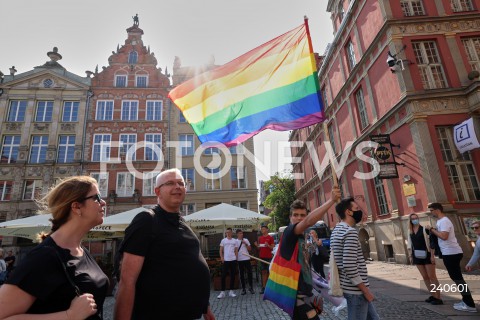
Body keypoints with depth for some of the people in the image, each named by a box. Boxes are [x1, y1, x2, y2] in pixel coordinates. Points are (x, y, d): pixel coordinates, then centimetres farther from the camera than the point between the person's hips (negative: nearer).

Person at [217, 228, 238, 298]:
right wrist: (221, 257, -7)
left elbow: (236, 250, 10)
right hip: (225, 260, -1)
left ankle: (231, 291, 16)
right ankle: (222, 292, 7)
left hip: (233, 260, 1)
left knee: (233, 276, 6)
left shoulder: (235, 241, 8)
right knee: (223, 276, -1)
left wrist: (236, 258, 0)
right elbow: (221, 250, 5)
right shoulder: (223, 240, 5)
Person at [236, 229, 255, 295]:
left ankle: (251, 287, 15)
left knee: (249, 273, 1)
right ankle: (243, 289, 15)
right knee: (241, 274, 6)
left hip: (247, 259, 0)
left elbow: (250, 249, 2)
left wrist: (246, 244, -12)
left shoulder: (246, 240, 4)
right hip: (239, 260, 0)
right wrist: (235, 258, -4)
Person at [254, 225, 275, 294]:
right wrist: (257, 245, -2)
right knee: (263, 272, 7)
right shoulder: (260, 238, 13)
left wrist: (268, 245, -21)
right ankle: (263, 287, 10)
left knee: (269, 272, -3)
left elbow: (272, 248, -3)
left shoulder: (270, 237, -3)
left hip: (268, 257, -5)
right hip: (262, 257, 5)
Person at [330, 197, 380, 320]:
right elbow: (350, 267, -26)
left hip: (349, 286, 10)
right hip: (355, 289, -10)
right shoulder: (350, 232, -20)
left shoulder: (337, 230, 11)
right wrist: (366, 290, -16)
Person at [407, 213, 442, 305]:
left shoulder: (424, 229, -8)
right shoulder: (410, 232, 7)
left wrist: (432, 255, -16)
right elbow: (410, 245, 11)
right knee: (425, 277, 10)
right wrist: (410, 256, 7)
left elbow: (430, 242, -12)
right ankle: (433, 295, 22)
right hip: (417, 257, 5)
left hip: (427, 255, -5)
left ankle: (438, 298, 4)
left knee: (432, 277, -3)